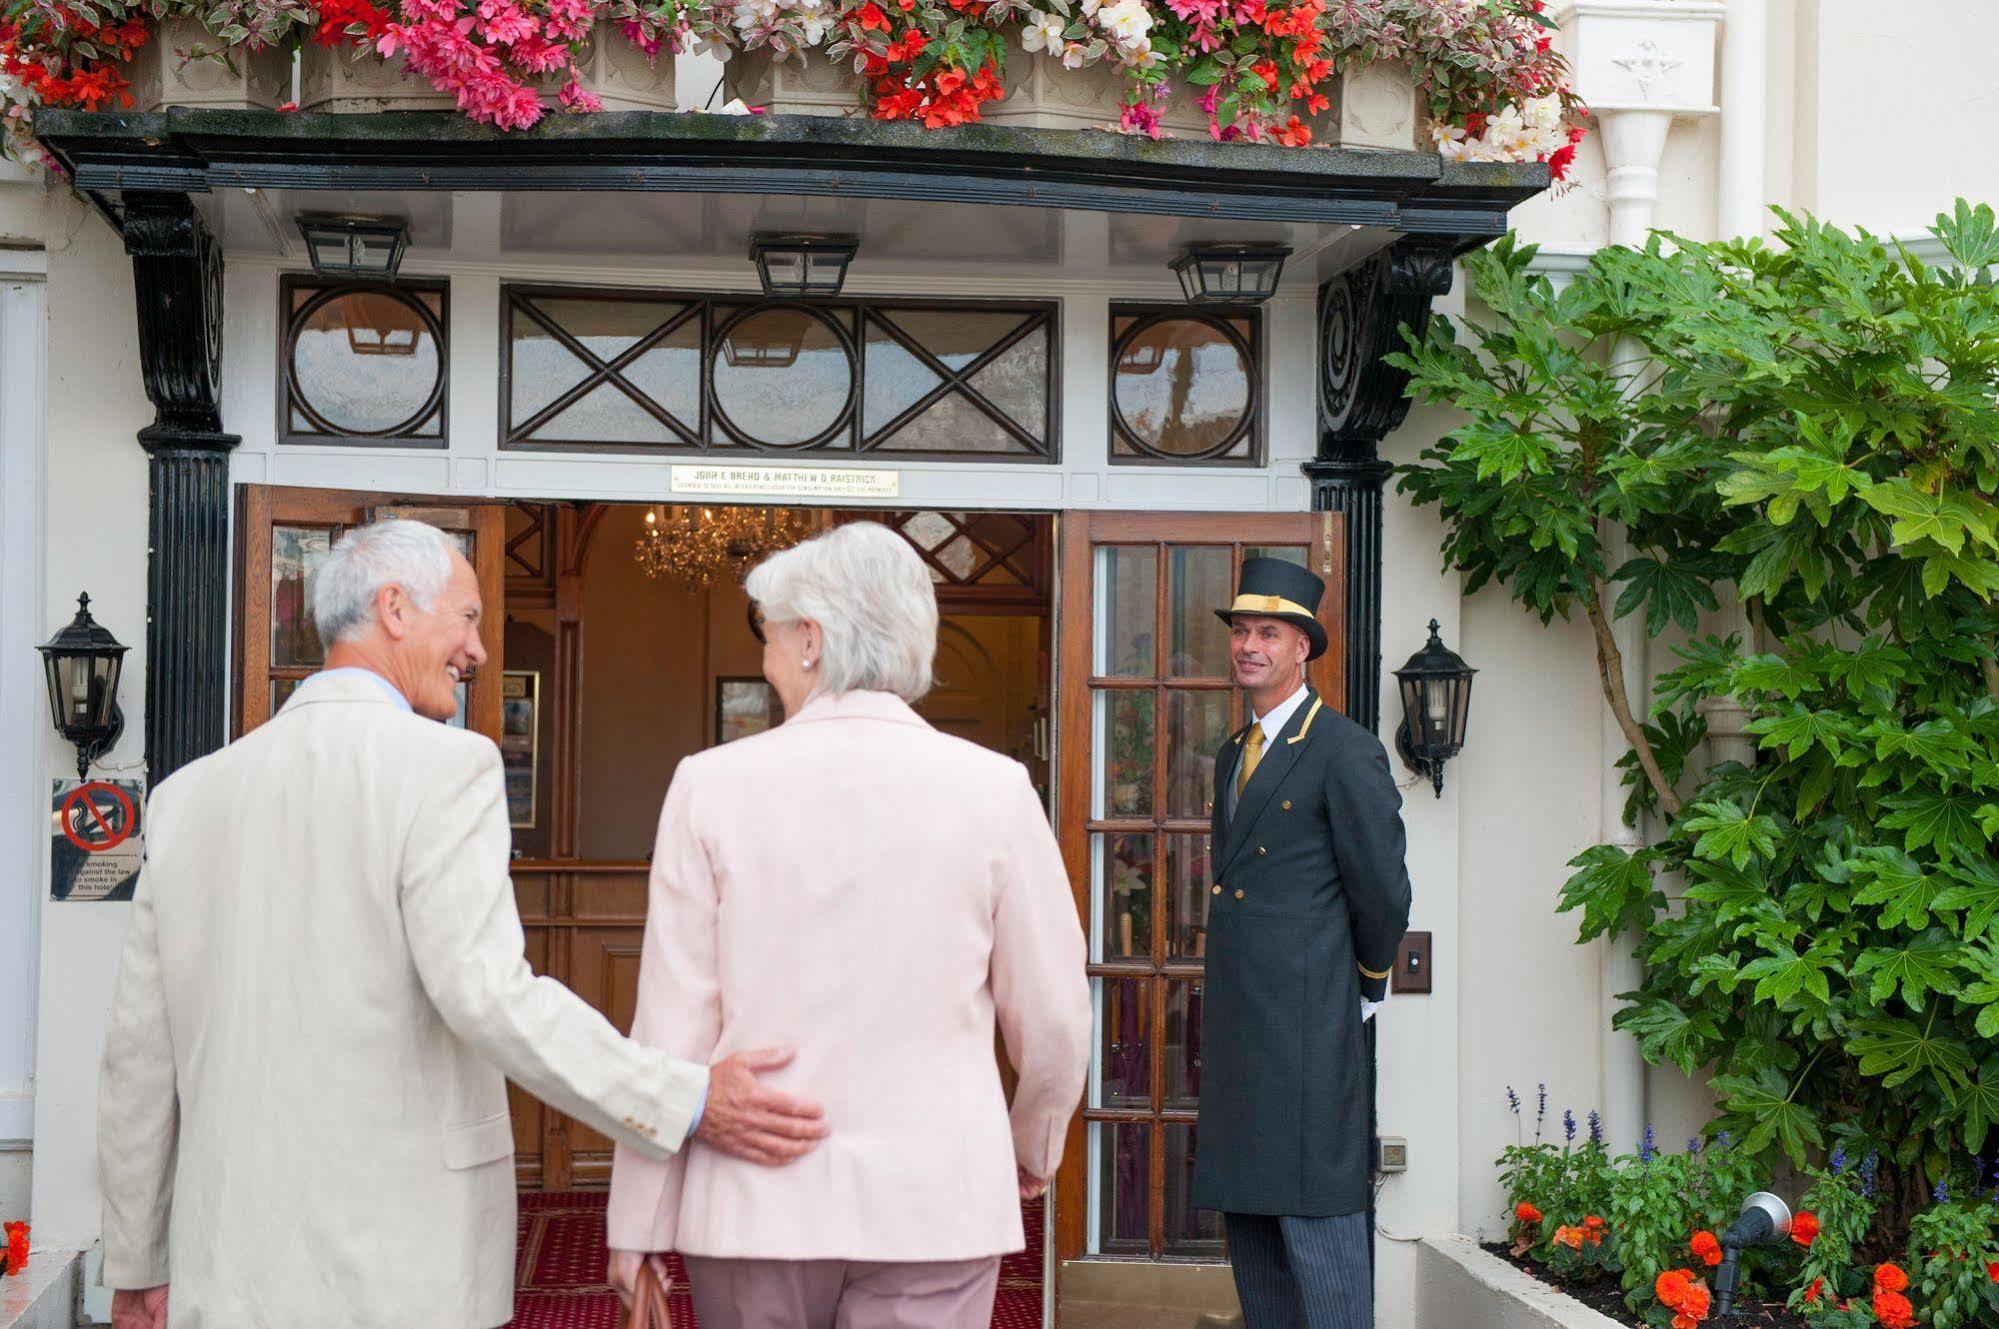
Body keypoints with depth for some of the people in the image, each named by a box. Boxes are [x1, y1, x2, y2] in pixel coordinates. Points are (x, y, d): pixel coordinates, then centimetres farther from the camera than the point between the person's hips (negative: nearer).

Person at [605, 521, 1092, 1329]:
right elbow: (1055, 1020, 1)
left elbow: (672, 1028, -4)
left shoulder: (713, 785, -4)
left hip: (754, 1204, 1)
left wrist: (638, 1223, 5)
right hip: (933, 1204, 0)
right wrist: (1034, 1147, 21)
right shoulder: (993, 789, -4)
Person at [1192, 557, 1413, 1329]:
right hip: (1237, 1030, 8)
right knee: (1246, 1219, 11)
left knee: (1316, 1224, -7)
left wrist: (1363, 984, 6)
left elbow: (1383, 893, -7)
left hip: (1305, 1030, -8)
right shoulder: (1233, 755, 17)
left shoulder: (1346, 753, -9)